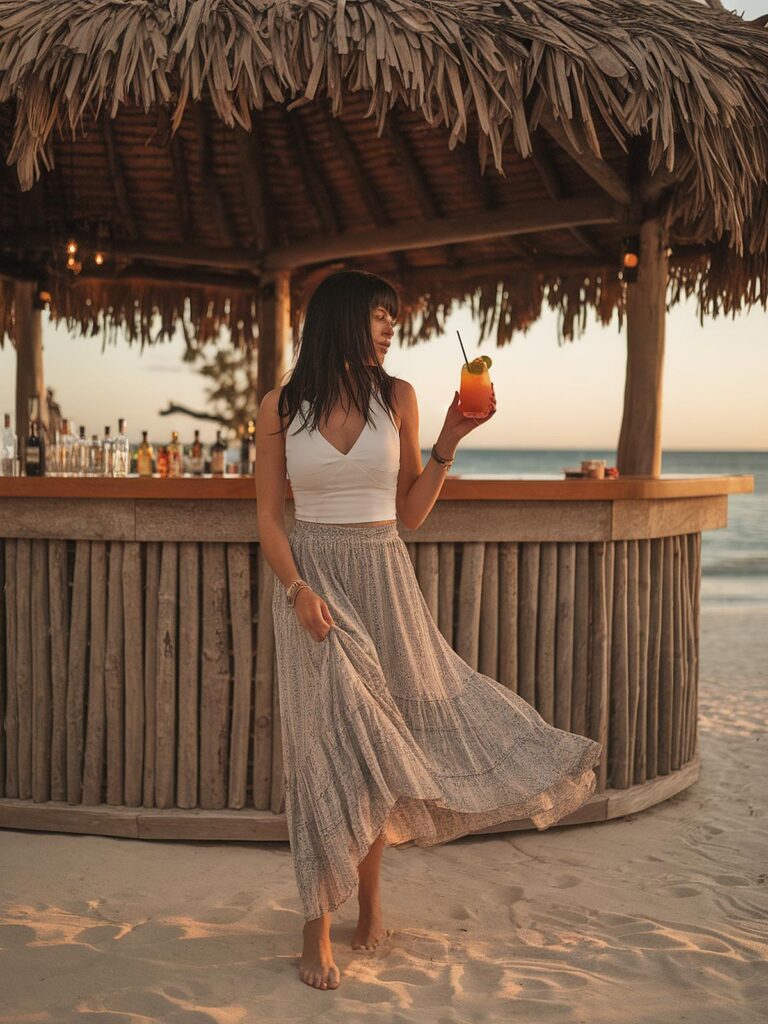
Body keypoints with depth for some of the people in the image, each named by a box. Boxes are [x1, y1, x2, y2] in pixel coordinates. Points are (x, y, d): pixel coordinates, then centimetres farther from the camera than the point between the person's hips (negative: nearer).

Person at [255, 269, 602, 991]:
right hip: (311, 579, -2)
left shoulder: (397, 398, 4)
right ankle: (318, 929, 9)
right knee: (323, 746, -1)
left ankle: (368, 891, 30)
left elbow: (410, 512, 7)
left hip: (382, 580, 2)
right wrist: (297, 590, -15)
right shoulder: (281, 407, 0)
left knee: (372, 742, 7)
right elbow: (269, 517, 0)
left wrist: (448, 442, -3)